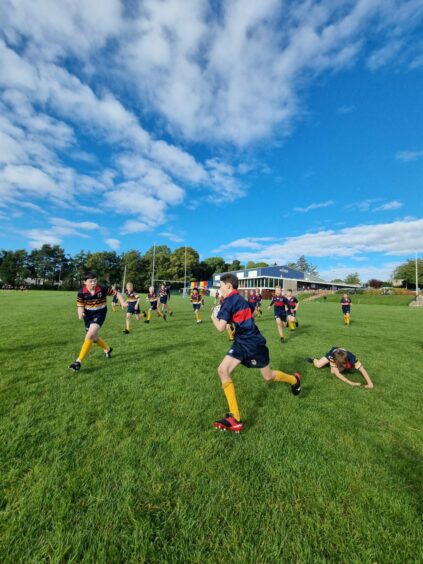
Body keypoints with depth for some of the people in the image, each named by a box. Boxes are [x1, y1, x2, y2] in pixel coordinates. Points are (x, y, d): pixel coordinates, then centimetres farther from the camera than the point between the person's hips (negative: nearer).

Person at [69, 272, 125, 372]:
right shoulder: (81, 292, -13)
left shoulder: (103, 289, -19)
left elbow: (116, 293, -7)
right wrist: (80, 313, -28)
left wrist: (122, 303, -20)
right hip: (88, 315, 4)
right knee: (94, 337, 15)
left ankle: (79, 361, -9)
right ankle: (107, 349, 44)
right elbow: (80, 306, -5)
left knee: (90, 336, -20)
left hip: (100, 314, -4)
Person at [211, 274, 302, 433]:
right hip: (241, 342, 9)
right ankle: (235, 418, 1)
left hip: (252, 343, -9)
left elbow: (221, 327, -25)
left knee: (269, 376, 13)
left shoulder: (229, 300, -20)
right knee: (222, 370, -5)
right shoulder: (239, 299, 9)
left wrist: (213, 316, -4)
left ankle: (295, 379, 46)